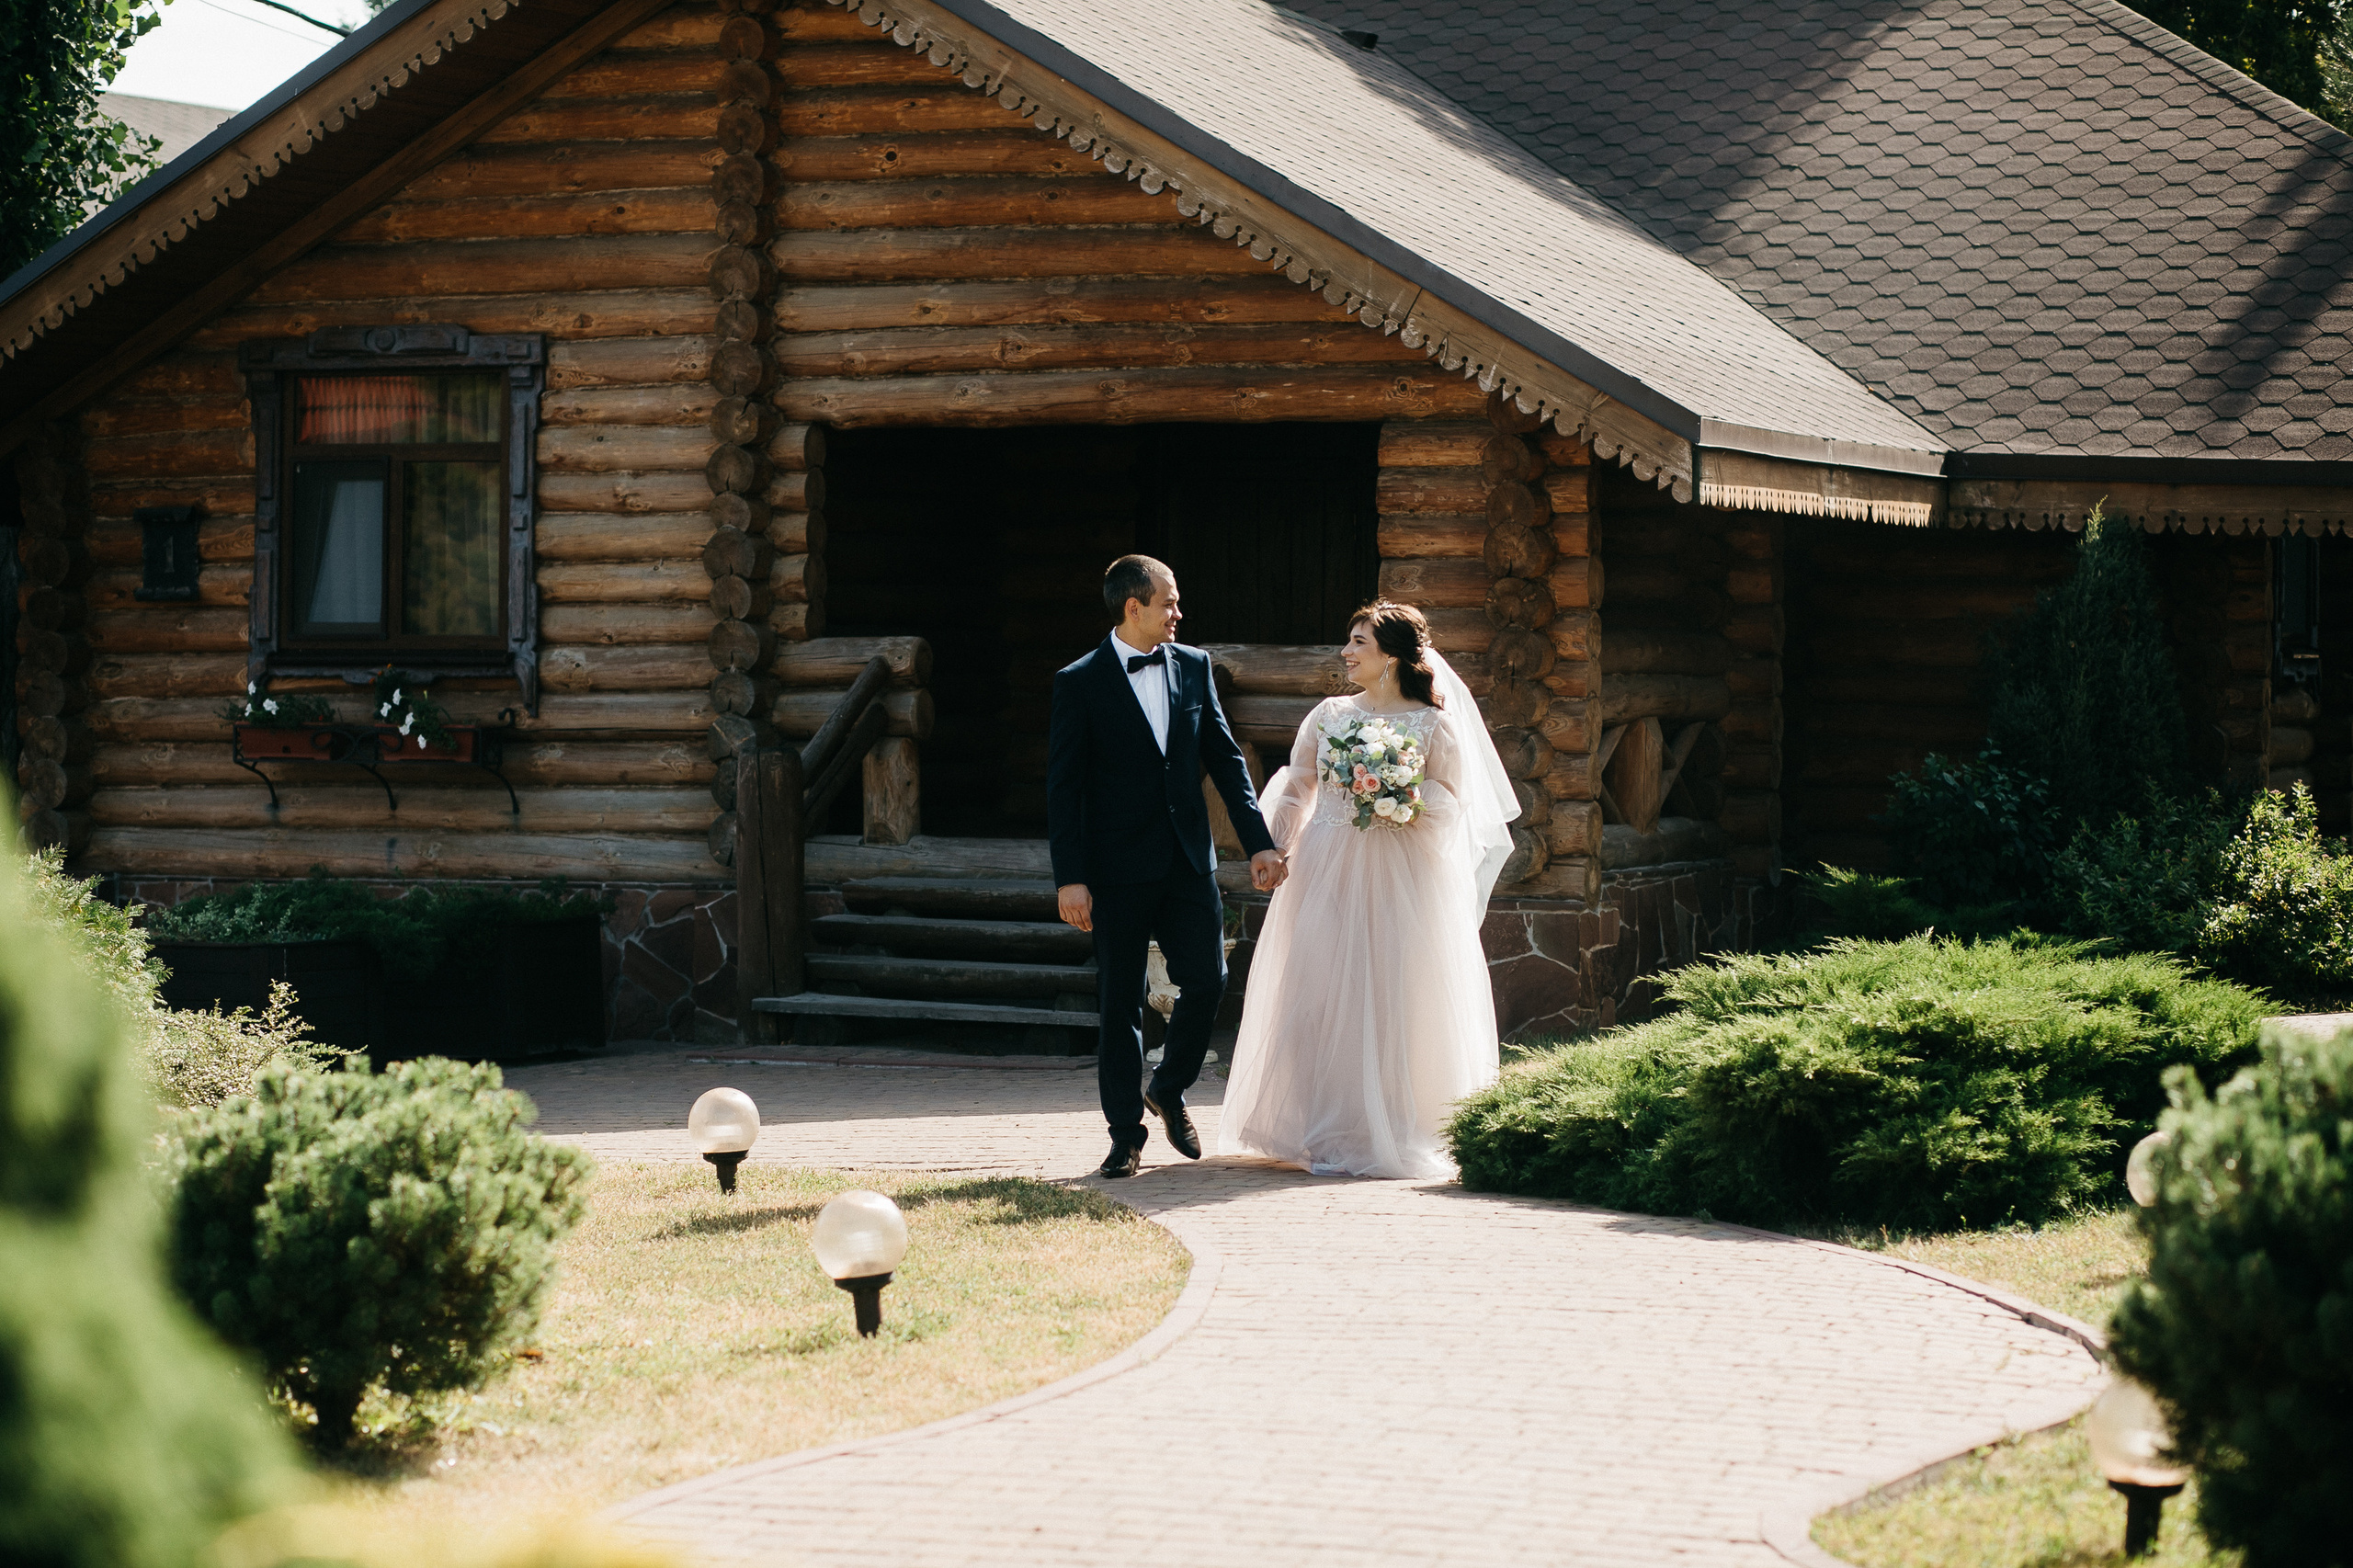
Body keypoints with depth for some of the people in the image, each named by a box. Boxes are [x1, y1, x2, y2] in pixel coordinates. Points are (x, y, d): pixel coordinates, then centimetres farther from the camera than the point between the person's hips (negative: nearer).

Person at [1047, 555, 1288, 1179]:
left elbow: (1225, 758, 10)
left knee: (1207, 980, -3)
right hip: (1119, 866, -4)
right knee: (1120, 1003, 2)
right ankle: (1126, 1133, 12)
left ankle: (1169, 1091, 22)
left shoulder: (1193, 667, 8)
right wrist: (1070, 878, -12)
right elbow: (1063, 786, -6)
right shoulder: (1079, 683, -5)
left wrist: (1259, 842, 4)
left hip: (1188, 862, 4)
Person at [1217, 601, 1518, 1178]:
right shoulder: (1329, 715, 10)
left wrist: (1401, 800, -16)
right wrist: (1275, 855, 1)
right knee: (1322, 996, -1)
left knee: (1394, 998, -3)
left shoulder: (1434, 724, 0)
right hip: (1327, 872, 3)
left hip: (1402, 877, -3)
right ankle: (1327, 1134, 4)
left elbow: (1451, 805, -1)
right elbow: (1295, 792, 11)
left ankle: (1391, 1136, 6)